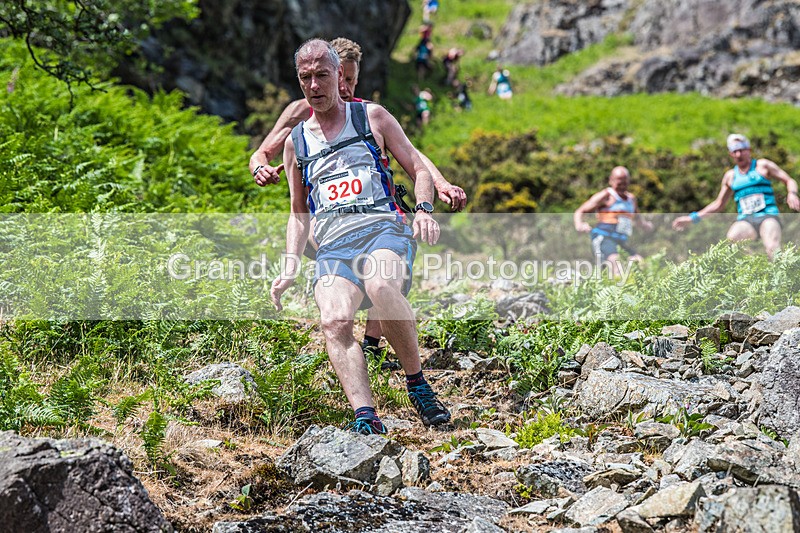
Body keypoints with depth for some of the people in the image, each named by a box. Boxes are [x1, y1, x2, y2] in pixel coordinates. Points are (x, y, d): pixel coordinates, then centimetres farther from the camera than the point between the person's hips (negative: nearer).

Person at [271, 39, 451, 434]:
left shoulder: (372, 117, 16)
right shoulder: (296, 142, 23)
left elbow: (419, 169, 16)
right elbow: (299, 213, 29)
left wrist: (423, 210, -5)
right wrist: (289, 268, 16)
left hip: (383, 227, -2)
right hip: (333, 244, 3)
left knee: (381, 287, -38)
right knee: (334, 321, -29)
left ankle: (417, 383, -22)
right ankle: (365, 417, -38)